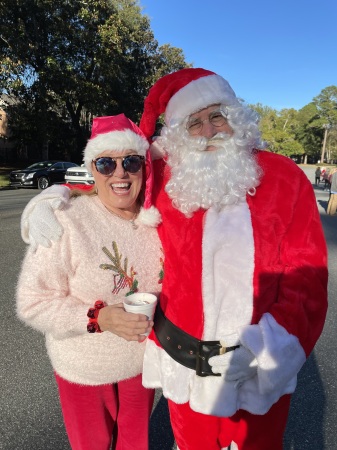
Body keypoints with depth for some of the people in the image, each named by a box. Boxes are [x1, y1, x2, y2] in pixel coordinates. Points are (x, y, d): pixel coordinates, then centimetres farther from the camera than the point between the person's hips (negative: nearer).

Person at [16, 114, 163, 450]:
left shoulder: (154, 218, -9)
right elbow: (33, 304, -20)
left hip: (143, 362, 4)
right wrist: (99, 317, -30)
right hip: (85, 371, -3)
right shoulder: (66, 221, -24)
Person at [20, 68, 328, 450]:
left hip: (263, 365, 1)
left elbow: (307, 276, -8)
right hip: (186, 361, 0)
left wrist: (268, 345, -18)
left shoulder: (285, 178, -7)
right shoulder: (165, 180, -6)